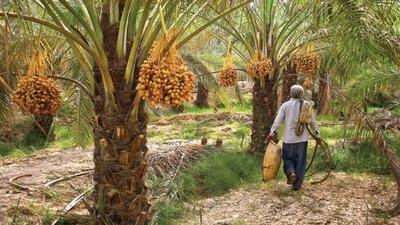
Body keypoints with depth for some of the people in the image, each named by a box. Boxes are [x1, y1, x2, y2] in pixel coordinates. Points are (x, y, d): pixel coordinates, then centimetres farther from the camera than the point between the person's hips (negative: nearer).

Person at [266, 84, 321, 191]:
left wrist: (272, 132, -7)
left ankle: (291, 172, -13)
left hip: (289, 138, -1)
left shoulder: (285, 105, -3)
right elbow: (313, 122, 5)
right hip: (302, 138, 2)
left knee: (287, 158, 15)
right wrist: (317, 134, 13)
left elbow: (278, 120, -9)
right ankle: (297, 185, 12)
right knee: (300, 161, 9)